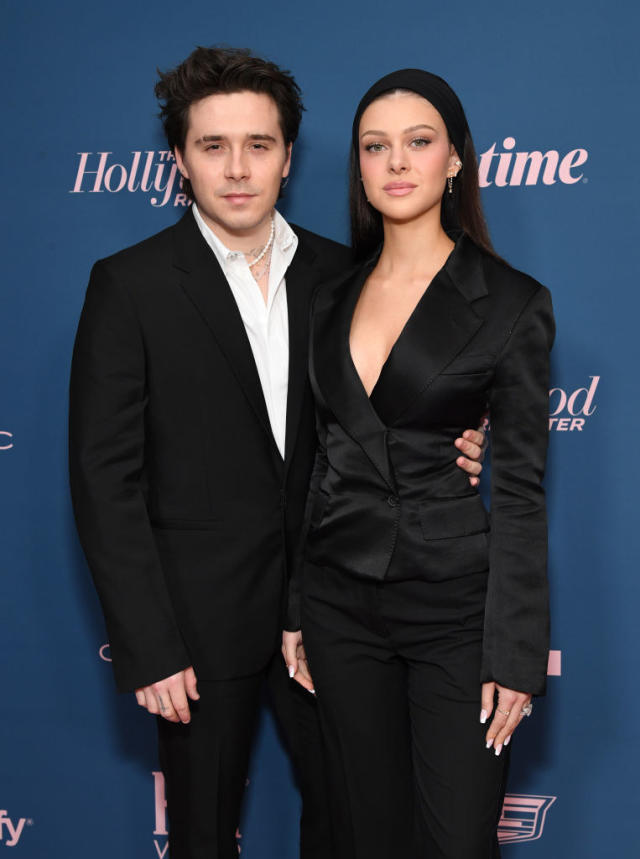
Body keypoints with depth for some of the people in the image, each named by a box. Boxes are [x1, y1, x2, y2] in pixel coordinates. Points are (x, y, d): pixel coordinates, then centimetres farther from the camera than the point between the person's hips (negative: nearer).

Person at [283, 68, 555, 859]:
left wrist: (516, 652, -11)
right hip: (341, 601, 4)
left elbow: (520, 489, -8)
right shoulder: (332, 299, 7)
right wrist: (295, 610, 10)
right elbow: (320, 462, 10)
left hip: (456, 607, -4)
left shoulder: (511, 301, -6)